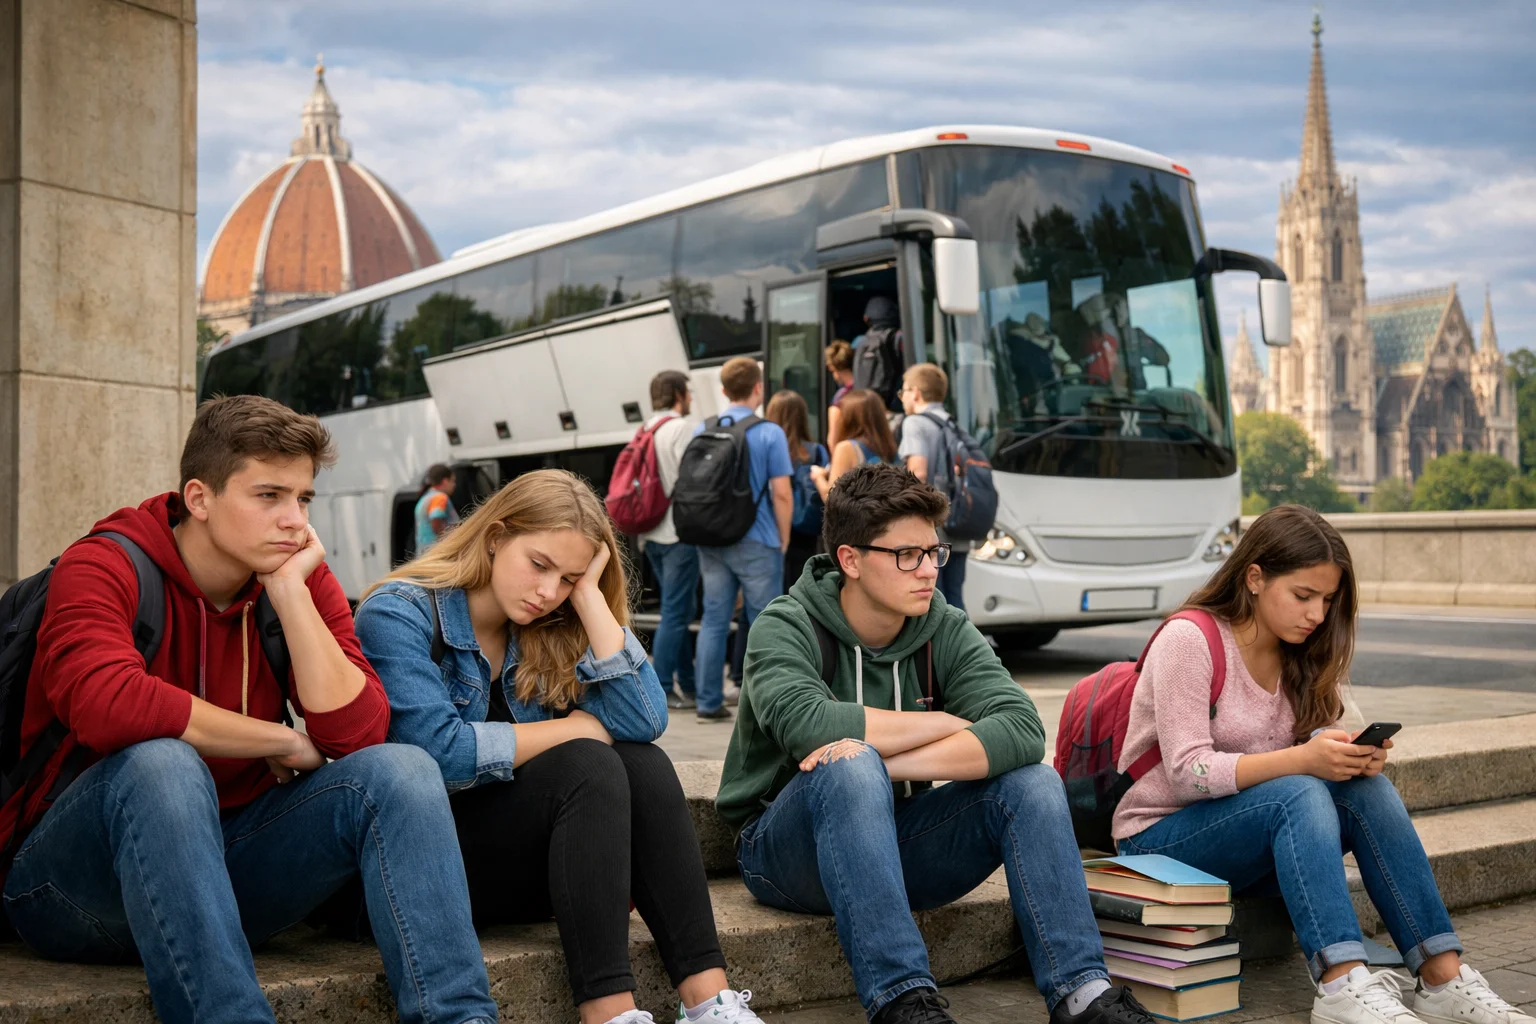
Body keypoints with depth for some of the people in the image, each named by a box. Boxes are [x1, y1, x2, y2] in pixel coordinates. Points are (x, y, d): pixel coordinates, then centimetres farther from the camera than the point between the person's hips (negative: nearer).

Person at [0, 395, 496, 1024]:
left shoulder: (303, 583, 2)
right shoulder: (103, 568, -11)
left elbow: (357, 734, -11)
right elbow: (109, 705, -33)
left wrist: (290, 591, -15)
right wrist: (281, 742, -20)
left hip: (225, 866, 5)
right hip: (75, 884, -4)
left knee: (399, 769, -17)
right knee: (162, 765, -36)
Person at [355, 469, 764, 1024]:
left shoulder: (547, 633, 6)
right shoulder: (398, 614, -12)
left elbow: (644, 720, -10)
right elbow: (441, 754, -26)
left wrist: (588, 595, -11)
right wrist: (577, 728, -15)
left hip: (526, 850, 6)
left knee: (642, 764, -19)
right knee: (587, 767, -26)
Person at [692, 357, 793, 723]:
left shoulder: (702, 431, 5)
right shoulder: (769, 433, -9)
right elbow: (781, 493, -12)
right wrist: (783, 540, 0)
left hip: (713, 541, 5)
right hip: (756, 542, -4)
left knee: (713, 621, 9)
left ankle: (709, 701, 11)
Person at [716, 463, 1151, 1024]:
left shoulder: (946, 631, -2)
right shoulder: (785, 628, -12)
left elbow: (1022, 730, -19)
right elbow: (807, 725, -34)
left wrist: (886, 763, -32)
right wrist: (947, 723, -21)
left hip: (894, 845, 4)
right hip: (786, 847, -4)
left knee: (1033, 781, -17)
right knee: (852, 769, -35)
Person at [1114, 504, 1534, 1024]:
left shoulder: (1301, 656, 6)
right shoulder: (1189, 640, -16)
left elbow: (1316, 753, 3)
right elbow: (1188, 773, -24)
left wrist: (1353, 757, -21)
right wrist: (1302, 758, -33)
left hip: (1255, 827, 6)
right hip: (1162, 835, -6)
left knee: (1368, 788, -20)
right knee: (1298, 795, -32)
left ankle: (1442, 977, -23)